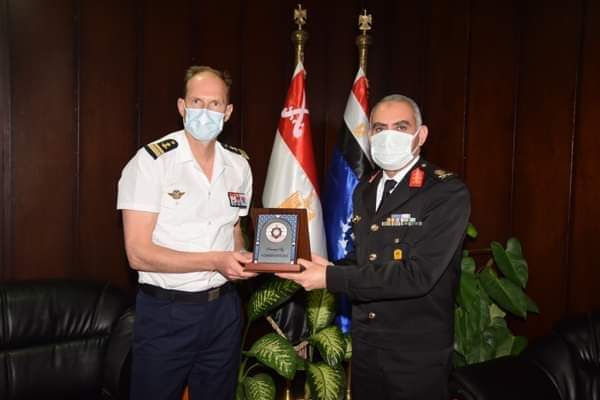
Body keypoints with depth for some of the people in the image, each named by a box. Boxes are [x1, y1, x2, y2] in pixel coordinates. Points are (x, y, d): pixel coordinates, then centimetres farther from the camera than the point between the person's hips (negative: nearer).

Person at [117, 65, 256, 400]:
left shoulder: (238, 165, 4)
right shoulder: (150, 162, -13)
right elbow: (139, 253, -17)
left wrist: (243, 260, -6)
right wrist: (215, 262, -22)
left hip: (224, 309, 5)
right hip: (166, 312, -5)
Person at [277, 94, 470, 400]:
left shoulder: (449, 193, -16)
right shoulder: (364, 190, 7)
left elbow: (417, 274, -25)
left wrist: (331, 278, -24)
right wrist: (330, 267, -5)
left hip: (417, 352, -6)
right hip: (364, 344, 6)